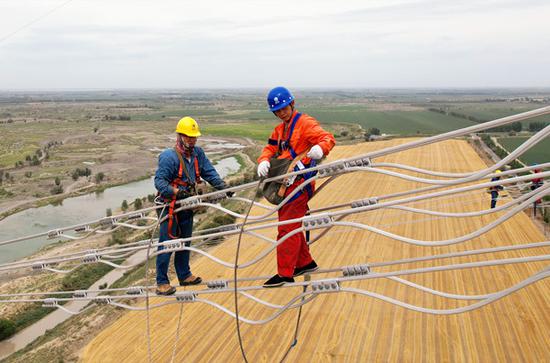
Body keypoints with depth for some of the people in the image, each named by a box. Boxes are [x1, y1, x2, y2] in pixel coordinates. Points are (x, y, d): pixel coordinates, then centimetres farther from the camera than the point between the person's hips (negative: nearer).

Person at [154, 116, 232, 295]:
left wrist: (223, 187, -6)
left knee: (184, 242, 19)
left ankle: (184, 275, 33)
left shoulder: (198, 153, 4)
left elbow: (209, 173, 6)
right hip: (170, 207, -7)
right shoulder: (169, 157, -18)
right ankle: (161, 282, 8)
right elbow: (159, 181, -20)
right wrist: (175, 192, -34)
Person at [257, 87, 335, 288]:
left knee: (287, 228, -7)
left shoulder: (305, 123, -8)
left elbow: (328, 138, -19)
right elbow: (270, 149, 11)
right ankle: (305, 262, 32)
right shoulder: (279, 129, 19)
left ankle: (285, 274, 1)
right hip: (285, 184, 9)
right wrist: (264, 162, -11)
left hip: (299, 183, -9)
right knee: (291, 227, 17)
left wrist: (320, 148, -42)